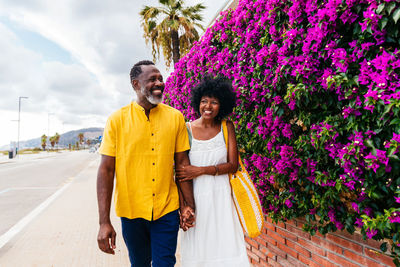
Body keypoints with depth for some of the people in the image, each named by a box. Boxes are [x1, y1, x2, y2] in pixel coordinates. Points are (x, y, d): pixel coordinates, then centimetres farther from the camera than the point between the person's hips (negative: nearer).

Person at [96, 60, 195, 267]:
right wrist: (104, 222, -10)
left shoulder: (175, 117, -2)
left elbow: (182, 162, 3)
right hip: (131, 210, 0)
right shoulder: (117, 119, -7)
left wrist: (188, 205, 2)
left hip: (166, 210, 0)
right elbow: (106, 169, -7)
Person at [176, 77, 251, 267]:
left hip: (221, 195, 1)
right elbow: (180, 167, 0)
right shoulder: (186, 129, -4)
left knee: (226, 247, 4)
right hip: (195, 196, 0)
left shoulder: (227, 127, 0)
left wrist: (201, 170, -14)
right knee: (197, 248, 8)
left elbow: (233, 165, -3)